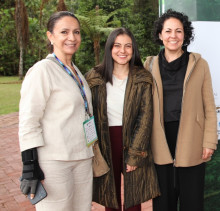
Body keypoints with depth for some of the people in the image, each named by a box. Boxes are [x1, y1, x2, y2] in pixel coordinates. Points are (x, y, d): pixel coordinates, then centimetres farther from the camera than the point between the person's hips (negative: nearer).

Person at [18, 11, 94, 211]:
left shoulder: (76, 71, 12)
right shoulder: (42, 70, -11)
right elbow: (28, 121, -15)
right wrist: (30, 167, -18)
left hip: (82, 159, 7)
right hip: (54, 162, -7)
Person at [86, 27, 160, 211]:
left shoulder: (143, 80, -2)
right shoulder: (95, 78, -1)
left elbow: (145, 118, -5)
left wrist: (135, 155, -10)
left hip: (134, 142, 0)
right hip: (106, 143, 1)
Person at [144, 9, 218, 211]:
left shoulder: (199, 64, 2)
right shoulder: (150, 65, 6)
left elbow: (209, 107, 2)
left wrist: (210, 142, -4)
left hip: (191, 142, -1)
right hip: (161, 143, 2)